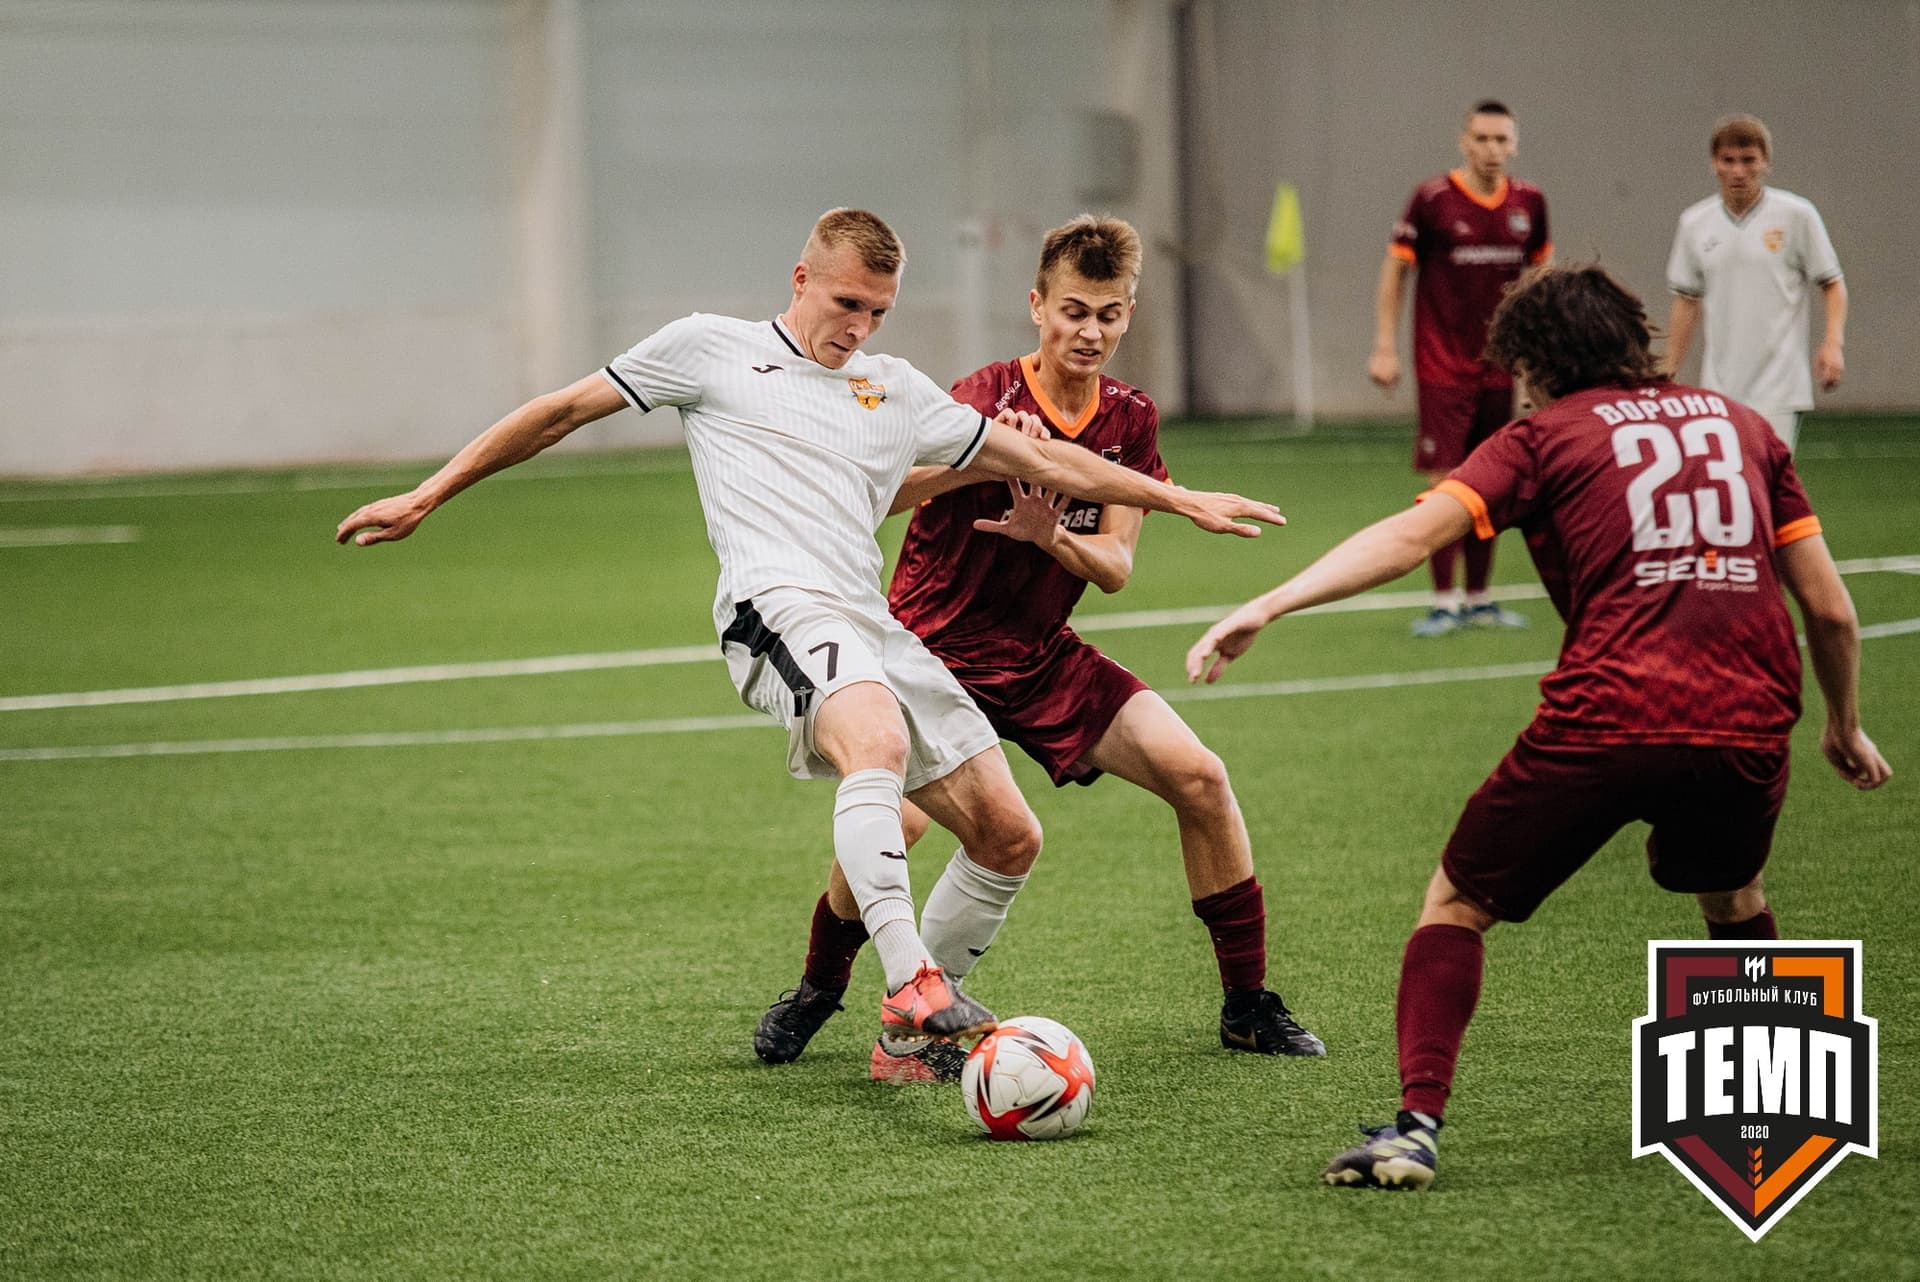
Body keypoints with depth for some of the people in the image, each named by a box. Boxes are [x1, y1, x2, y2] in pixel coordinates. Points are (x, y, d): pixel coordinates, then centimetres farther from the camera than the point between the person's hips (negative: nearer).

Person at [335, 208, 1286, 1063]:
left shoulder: (897, 392, 25)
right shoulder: (710, 349, 12)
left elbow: (1044, 461, 29)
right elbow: (560, 413, 15)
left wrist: (1178, 499, 26)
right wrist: (424, 499, 12)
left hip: (874, 625, 7)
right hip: (779, 604, -7)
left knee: (1008, 835, 1)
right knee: (880, 746, -38)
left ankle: (916, 1029, 16)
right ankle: (909, 984, -46)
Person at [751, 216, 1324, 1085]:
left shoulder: (1130, 420, -1)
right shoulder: (986, 397, -17)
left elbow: (1115, 568, -4)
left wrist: (1053, 537, -26)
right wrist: (985, 460, -45)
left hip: (1042, 655, 5)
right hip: (932, 646, -5)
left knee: (1197, 776, -10)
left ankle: (1248, 1007, 4)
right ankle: (819, 989, 2)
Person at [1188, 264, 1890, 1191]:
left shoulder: (1547, 436, 10)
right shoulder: (1741, 424, 21)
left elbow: (1414, 533, -6)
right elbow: (1830, 607, 18)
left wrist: (1268, 606, -13)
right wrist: (1845, 726, 34)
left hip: (1604, 720, -4)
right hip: (1749, 727, 4)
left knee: (1456, 904, 12)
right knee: (1731, 896, 35)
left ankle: (1416, 1125, -6)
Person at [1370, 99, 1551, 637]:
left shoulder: (1528, 203, 4)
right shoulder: (1433, 200, -8)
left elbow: (1540, 269, 19)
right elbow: (1395, 270, -1)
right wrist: (1384, 348, -6)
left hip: (1501, 366, 4)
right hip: (1443, 366, -4)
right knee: (1444, 478, -8)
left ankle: (1479, 598, 17)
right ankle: (1443, 601, -3)